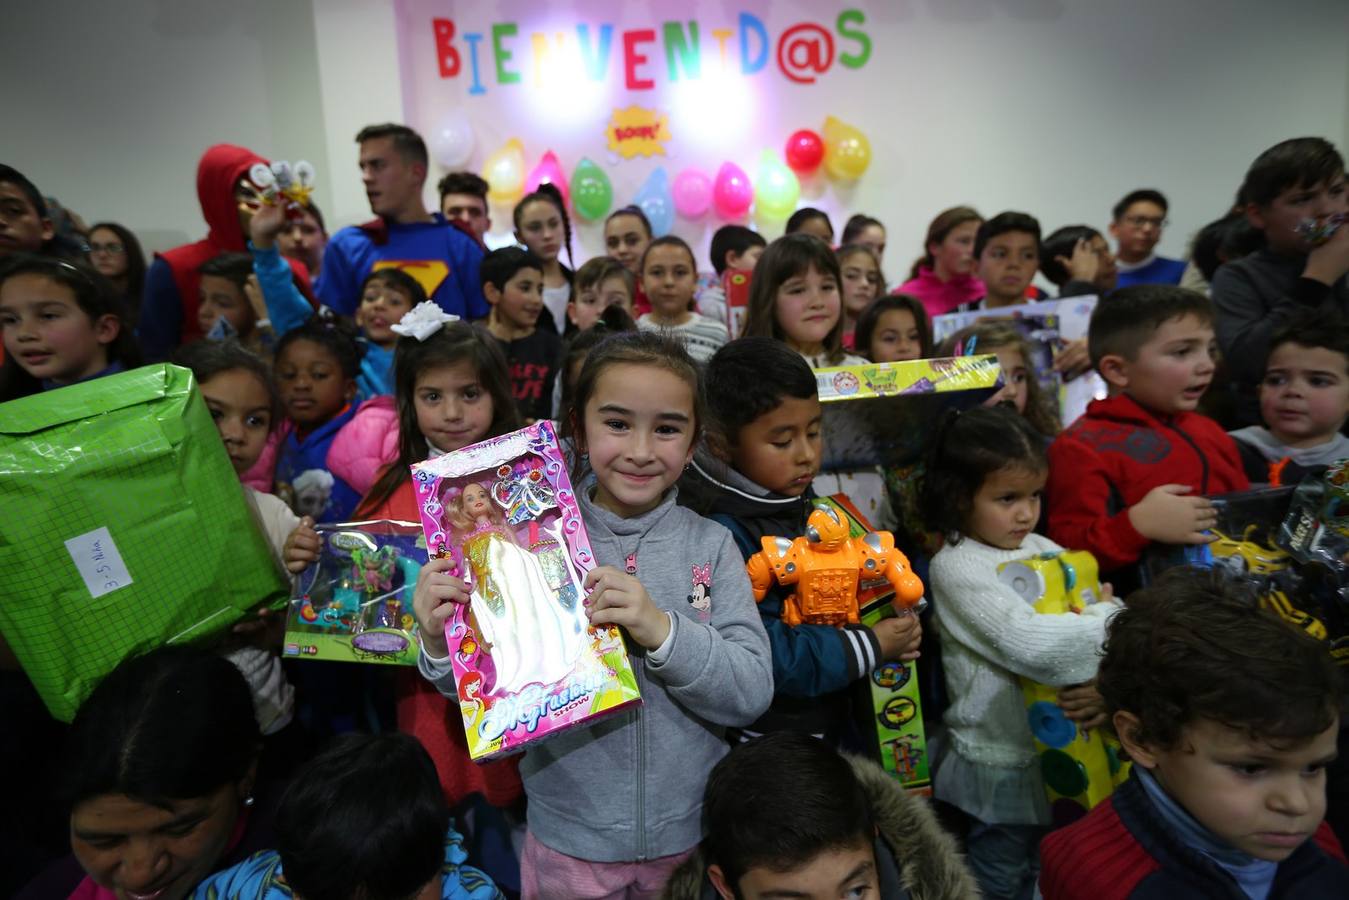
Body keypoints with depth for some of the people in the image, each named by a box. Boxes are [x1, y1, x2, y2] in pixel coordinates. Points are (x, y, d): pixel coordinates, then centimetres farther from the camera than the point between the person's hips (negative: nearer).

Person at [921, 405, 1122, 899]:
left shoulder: (1047, 551, 2)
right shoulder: (956, 566, -17)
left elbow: (1103, 607, -4)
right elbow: (1025, 642, -29)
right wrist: (1107, 621, -18)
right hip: (1003, 766, -6)